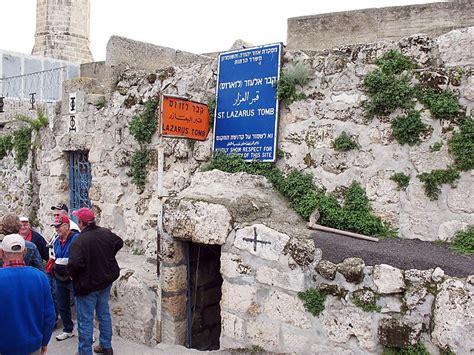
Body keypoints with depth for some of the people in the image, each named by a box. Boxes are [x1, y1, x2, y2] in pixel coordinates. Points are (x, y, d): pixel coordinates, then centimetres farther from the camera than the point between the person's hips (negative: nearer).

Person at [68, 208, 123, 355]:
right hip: (106, 281, 7)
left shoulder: (79, 241, -26)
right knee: (104, 314, 21)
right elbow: (119, 242, 12)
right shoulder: (106, 233, -5)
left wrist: (73, 276, -12)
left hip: (87, 286, -7)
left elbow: (74, 264, -34)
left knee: (85, 321, 7)